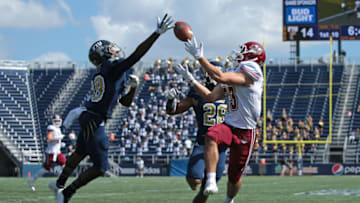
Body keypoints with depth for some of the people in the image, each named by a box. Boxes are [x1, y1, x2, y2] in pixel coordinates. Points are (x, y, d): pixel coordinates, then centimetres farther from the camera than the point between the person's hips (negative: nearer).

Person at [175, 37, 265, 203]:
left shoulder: (250, 71, -15)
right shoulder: (231, 73, 13)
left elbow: (220, 77, -27)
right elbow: (211, 97, 15)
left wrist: (200, 57, -25)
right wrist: (190, 79, 11)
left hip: (245, 133, -5)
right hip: (229, 126, 6)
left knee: (234, 176, 7)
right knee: (211, 136, -32)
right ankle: (211, 182, -35)